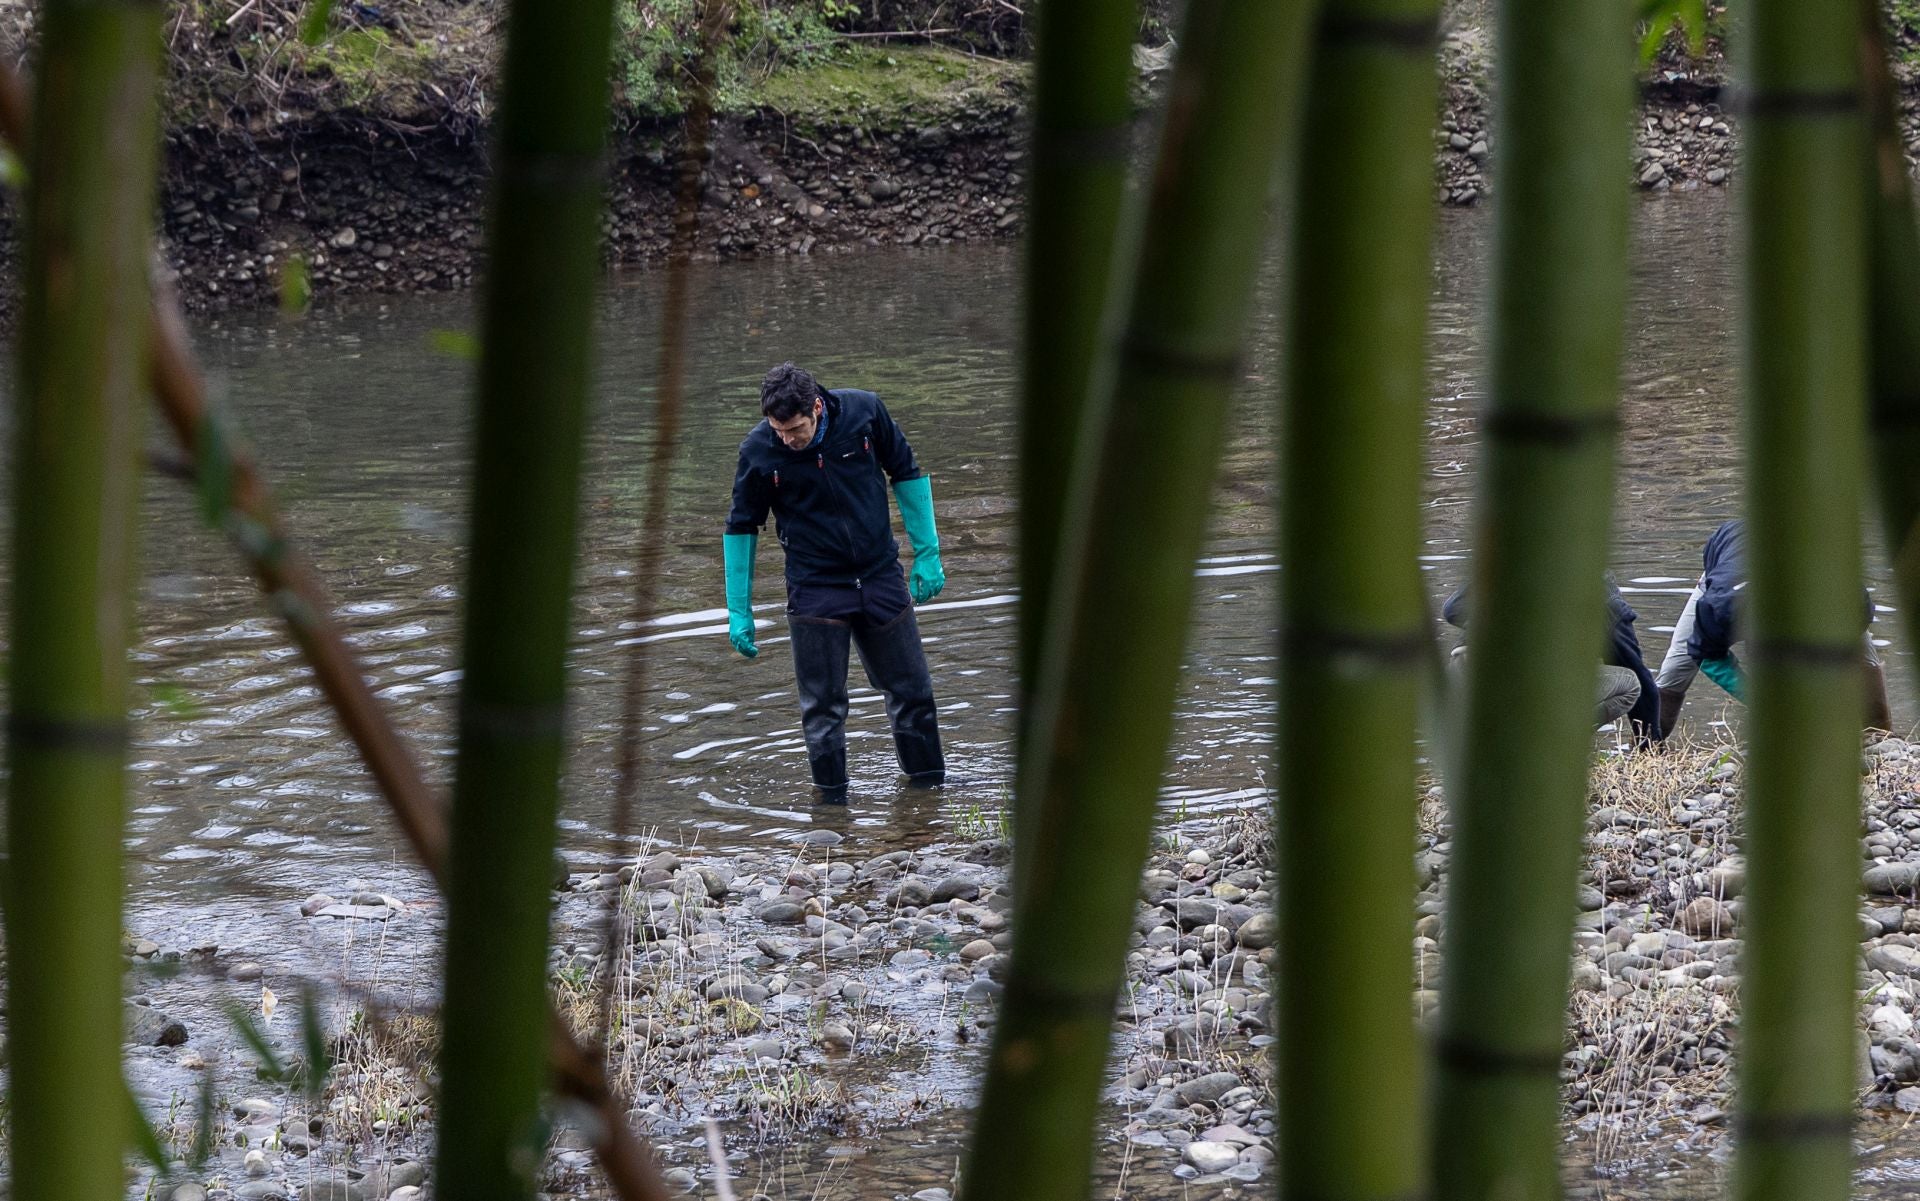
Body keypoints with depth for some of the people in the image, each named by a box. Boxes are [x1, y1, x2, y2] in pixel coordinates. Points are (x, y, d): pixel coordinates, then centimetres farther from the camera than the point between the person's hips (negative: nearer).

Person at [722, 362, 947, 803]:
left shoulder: (863, 411, -12)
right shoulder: (758, 451, -14)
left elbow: (906, 473, 4)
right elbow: (741, 527, 0)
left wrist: (928, 554, 4)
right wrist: (739, 611, 0)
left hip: (881, 577, 2)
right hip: (815, 589, -2)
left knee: (912, 692, 11)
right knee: (823, 707, -4)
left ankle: (930, 782, 29)